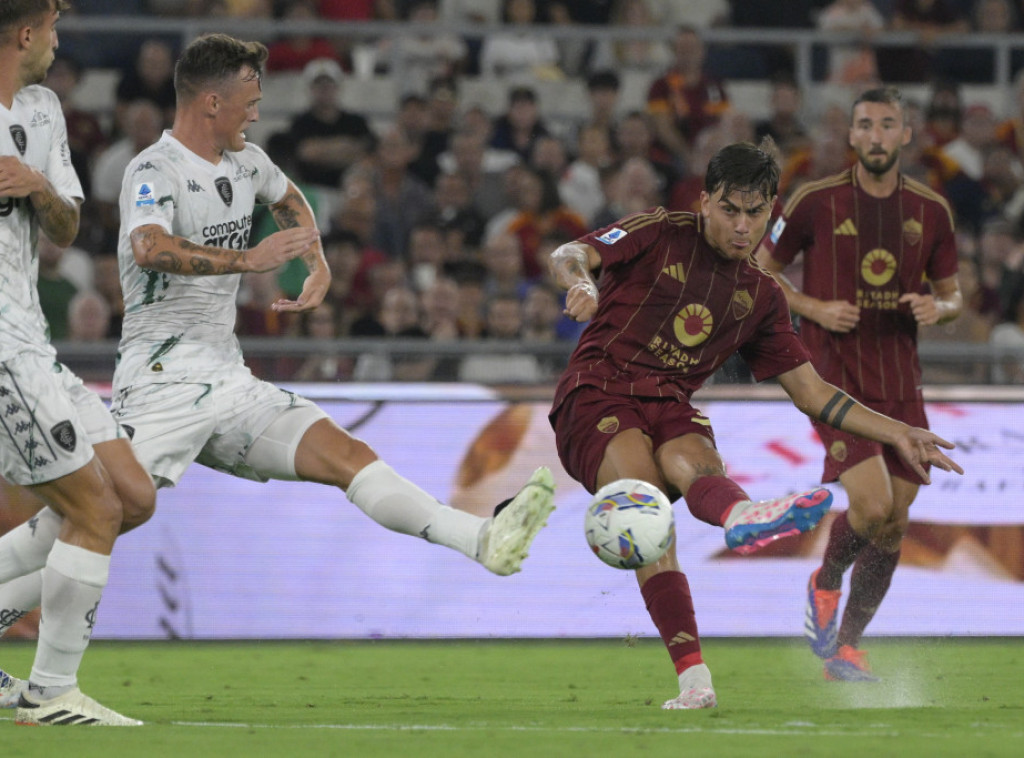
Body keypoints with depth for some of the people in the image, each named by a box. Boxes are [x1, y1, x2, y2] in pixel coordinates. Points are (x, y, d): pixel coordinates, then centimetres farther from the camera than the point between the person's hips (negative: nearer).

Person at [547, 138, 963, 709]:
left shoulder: (761, 295, 20)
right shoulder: (661, 235, 6)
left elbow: (810, 391, 24)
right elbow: (569, 255, -6)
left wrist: (898, 434, 17)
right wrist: (581, 281, -32)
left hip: (672, 407, 4)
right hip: (598, 395, -4)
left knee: (694, 462, -35)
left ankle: (741, 515, -69)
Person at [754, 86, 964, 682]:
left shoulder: (931, 211, 5)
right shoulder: (816, 202, -5)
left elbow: (953, 295, 15)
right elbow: (761, 270, 5)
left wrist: (938, 308, -9)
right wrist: (816, 308, -11)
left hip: (901, 385, 4)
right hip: (834, 378, -4)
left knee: (894, 525, 2)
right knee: (871, 505, -20)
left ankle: (845, 648, 17)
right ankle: (826, 581, 12)